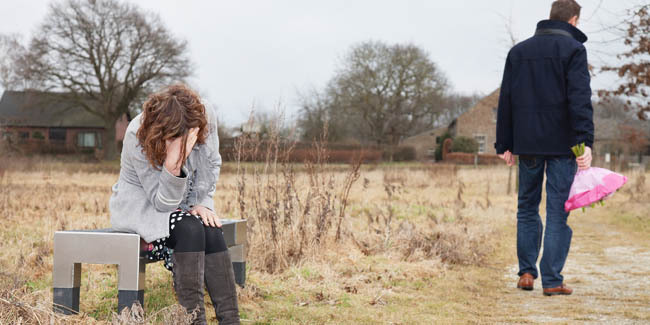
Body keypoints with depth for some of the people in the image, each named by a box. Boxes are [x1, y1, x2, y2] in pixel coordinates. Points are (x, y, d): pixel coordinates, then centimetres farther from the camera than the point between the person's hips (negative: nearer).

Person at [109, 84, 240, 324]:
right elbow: (163, 203, -26)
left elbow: (212, 165, 3)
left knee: (212, 231, -25)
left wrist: (201, 203, -10)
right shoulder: (139, 136, -29)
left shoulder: (206, 120, -18)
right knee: (189, 228, -32)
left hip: (181, 205, 4)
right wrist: (173, 166, -44)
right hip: (139, 204, -4)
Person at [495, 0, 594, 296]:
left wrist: (504, 145, 14)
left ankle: (526, 273, 14)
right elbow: (580, 99, -15)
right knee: (558, 212, 0)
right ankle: (552, 280, -1)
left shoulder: (518, 51, 12)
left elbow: (505, 102, 11)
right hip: (561, 144, -4)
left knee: (527, 207, 16)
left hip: (527, 143, 4)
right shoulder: (572, 49, -4)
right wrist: (585, 142, -19)